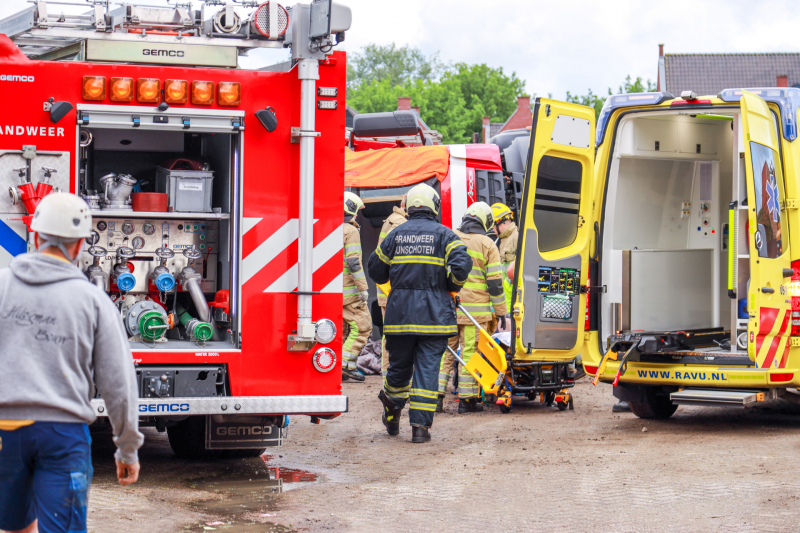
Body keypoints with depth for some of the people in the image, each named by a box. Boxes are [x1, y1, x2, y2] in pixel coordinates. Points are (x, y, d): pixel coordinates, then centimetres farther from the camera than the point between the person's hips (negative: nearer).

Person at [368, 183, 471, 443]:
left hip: (399, 312, 2)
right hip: (434, 313, -2)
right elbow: (461, 265, -16)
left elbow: (376, 270, 15)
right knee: (428, 368, -1)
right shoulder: (444, 235, -1)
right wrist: (452, 287, 3)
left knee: (399, 365, 16)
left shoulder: (395, 234, 8)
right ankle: (420, 426, -5)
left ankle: (392, 414, 30)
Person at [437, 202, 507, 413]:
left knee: (444, 351, 8)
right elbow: (494, 281, -2)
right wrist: (500, 311, 3)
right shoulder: (486, 244, -1)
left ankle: (437, 396, 6)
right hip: (475, 307, -3)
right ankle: (466, 400, 2)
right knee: (469, 352, 0)